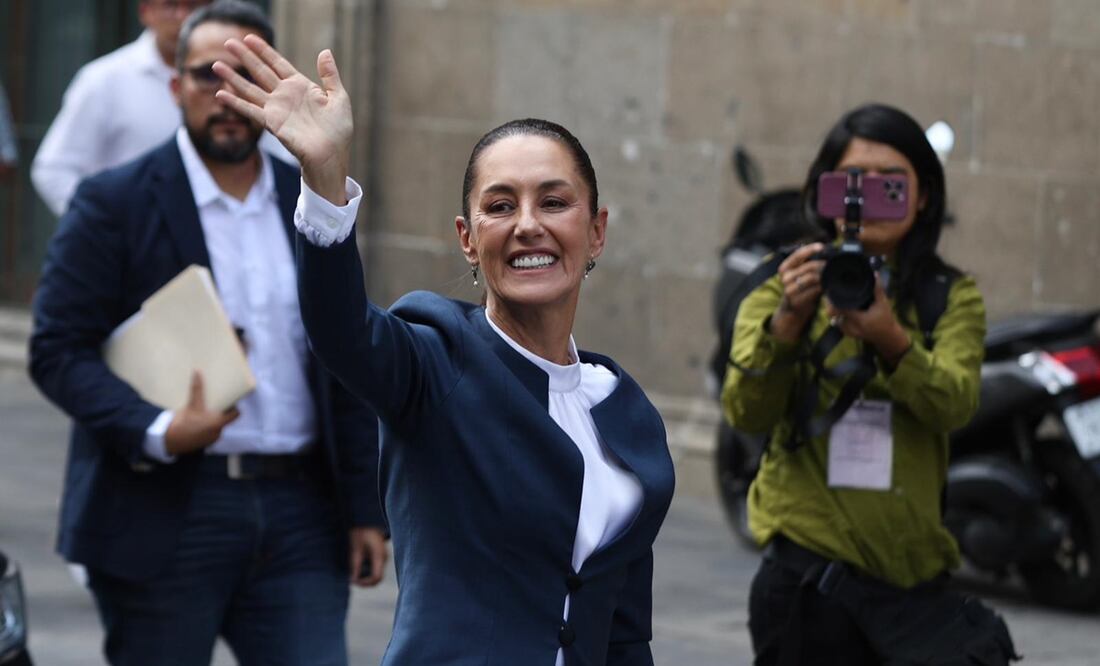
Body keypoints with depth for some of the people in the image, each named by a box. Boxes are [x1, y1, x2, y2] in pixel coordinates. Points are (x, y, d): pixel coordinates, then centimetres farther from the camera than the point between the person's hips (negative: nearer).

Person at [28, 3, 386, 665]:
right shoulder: (113, 204, -2)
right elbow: (58, 348, -8)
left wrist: (366, 510, 9)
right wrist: (156, 432, -23)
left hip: (299, 512, 4)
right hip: (163, 516, -3)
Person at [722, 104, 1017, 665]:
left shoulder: (952, 297, 8)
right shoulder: (785, 286, 6)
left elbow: (955, 404, -10)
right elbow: (746, 413, -7)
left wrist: (890, 341, -28)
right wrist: (787, 321, -23)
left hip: (911, 565, 1)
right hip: (809, 558, -1)